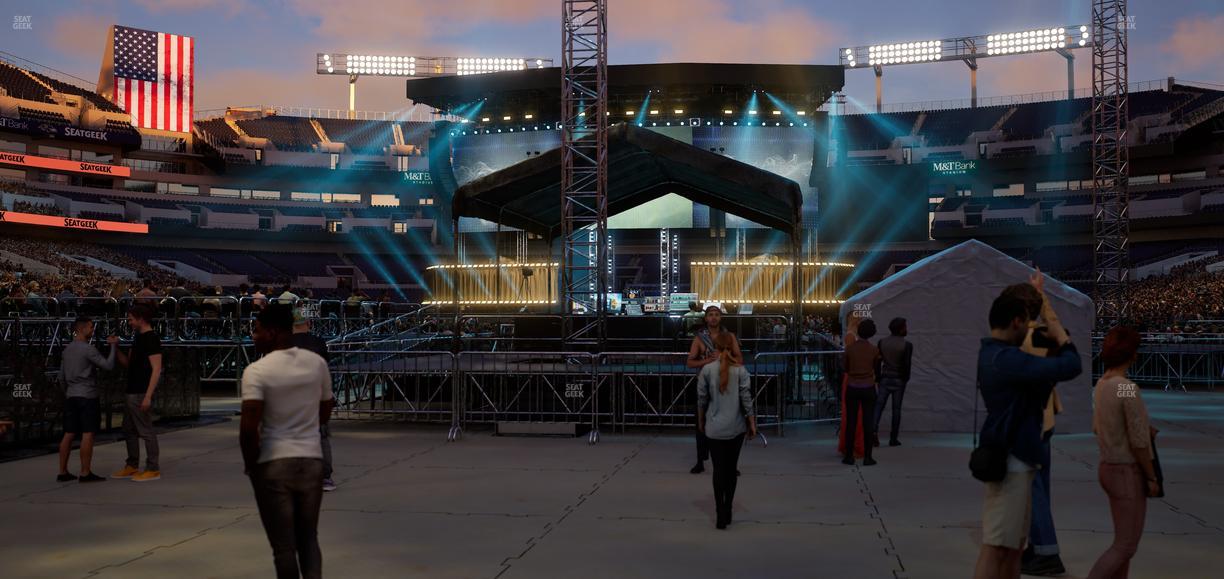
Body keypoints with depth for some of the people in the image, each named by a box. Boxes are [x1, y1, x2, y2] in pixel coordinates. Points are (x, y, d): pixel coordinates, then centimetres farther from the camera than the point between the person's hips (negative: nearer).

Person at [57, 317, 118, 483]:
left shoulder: (67, 350, 13)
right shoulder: (88, 349, -13)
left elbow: (62, 377, 17)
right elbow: (108, 366, -13)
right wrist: (113, 345, -5)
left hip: (71, 398, 8)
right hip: (87, 397, -8)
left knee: (69, 434, 8)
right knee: (88, 434, -6)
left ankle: (63, 472, 8)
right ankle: (85, 473, -8)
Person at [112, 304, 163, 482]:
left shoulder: (151, 339, -14)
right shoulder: (138, 338, 15)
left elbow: (156, 369, -18)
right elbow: (127, 363, 20)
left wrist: (148, 396, -23)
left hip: (141, 394, -10)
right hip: (130, 392, 10)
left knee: (146, 431, -5)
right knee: (129, 430, 15)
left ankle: (153, 469, 1)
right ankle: (132, 467, 23)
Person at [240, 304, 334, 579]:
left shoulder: (257, 370, -13)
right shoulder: (317, 363, 3)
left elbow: (249, 428, -19)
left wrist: (250, 464, -3)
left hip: (274, 464, -4)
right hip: (311, 460, 4)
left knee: (284, 545, 6)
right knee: (309, 538, 17)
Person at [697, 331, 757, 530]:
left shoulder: (707, 370, -6)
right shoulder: (740, 370, -7)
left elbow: (702, 399, 0)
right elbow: (746, 399, -6)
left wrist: (700, 421, 14)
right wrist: (752, 424, 4)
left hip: (714, 428, -1)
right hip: (736, 428, 1)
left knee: (718, 469, 2)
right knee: (731, 469, 14)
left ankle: (721, 513, -7)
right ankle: (727, 510, 20)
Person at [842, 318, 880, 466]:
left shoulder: (849, 348, -6)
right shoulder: (874, 350, -7)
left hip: (852, 388, 1)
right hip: (868, 389, -1)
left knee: (851, 422, 7)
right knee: (867, 423, 4)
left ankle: (849, 456, 9)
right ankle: (867, 457, 4)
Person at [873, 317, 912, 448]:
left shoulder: (882, 342, -1)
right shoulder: (907, 345, -11)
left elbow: (877, 361, 0)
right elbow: (907, 365, -13)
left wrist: (878, 377, 10)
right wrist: (906, 379, 4)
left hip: (885, 378, 2)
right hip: (899, 380, -2)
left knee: (879, 406, 2)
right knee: (896, 408, 7)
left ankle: (874, 431, -20)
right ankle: (893, 438, 9)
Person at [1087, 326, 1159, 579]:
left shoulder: (1101, 385, 4)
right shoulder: (1128, 390, -23)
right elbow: (1138, 442, -21)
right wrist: (1152, 478, -10)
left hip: (1109, 468, 9)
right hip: (1128, 475, -9)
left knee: (1125, 540, 19)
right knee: (1125, 548, -3)